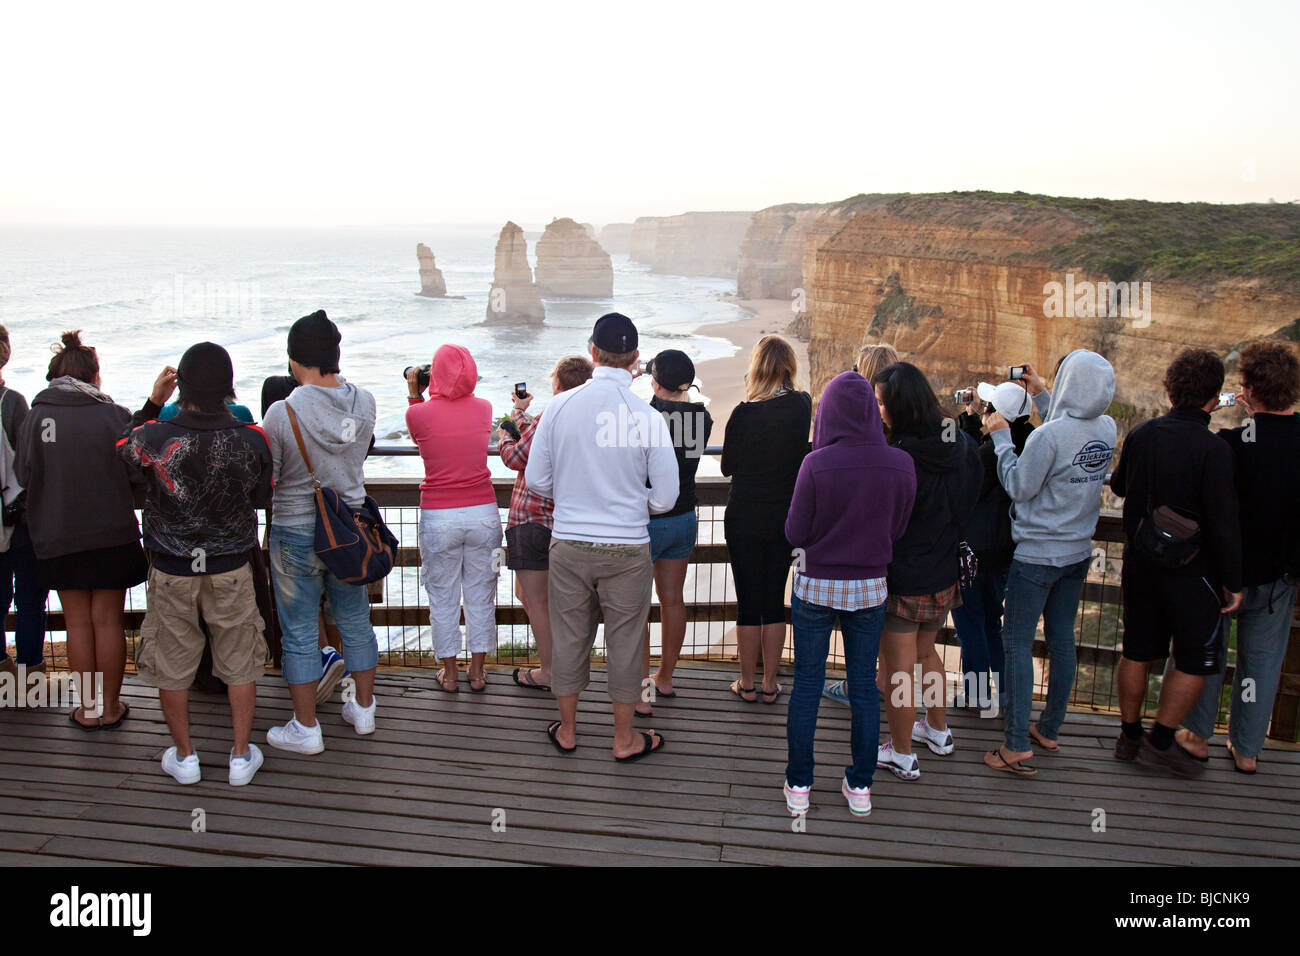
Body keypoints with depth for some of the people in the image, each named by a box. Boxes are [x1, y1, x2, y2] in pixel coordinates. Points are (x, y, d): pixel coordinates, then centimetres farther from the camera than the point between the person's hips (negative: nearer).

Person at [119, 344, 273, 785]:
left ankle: (184, 756, 31)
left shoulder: (155, 437, -19)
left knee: (171, 665, 18)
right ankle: (241, 756, 24)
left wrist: (153, 401, 8)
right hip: (232, 569, 0)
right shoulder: (252, 439, -18)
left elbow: (123, 450, 7)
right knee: (239, 664, 15)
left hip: (172, 571, 0)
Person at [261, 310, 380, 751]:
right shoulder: (364, 403, -7)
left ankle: (306, 728, 20)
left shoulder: (282, 413, -19)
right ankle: (363, 709, 33)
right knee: (356, 622, 18)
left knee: (300, 634, 9)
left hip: (296, 535, -4)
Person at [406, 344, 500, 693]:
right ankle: (477, 671, 23)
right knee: (480, 594, 13)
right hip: (483, 513, 2)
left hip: (438, 517, -2)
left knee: (442, 596, 12)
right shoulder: (484, 408, -2)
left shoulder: (419, 413, -9)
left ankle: (450, 673, 22)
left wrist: (414, 394, 15)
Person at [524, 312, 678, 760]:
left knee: (569, 637, 17)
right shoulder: (649, 417, -12)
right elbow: (665, 498, -7)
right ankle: (624, 738, 28)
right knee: (624, 642, 13)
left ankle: (567, 729, 34)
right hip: (627, 547, -2)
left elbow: (536, 479, 0)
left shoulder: (559, 407, -7)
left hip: (569, 543, 2)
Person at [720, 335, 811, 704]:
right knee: (775, 601, 12)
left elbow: (727, 466, -3)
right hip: (785, 518, 3)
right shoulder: (802, 406, -5)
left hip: (744, 519, -3)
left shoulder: (744, 414, -16)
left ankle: (747, 684, 17)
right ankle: (770, 684, 20)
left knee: (748, 603, 7)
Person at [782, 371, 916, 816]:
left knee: (807, 685, 10)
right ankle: (860, 787, 24)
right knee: (864, 686, 14)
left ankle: (799, 786, 20)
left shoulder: (817, 464, -18)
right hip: (870, 588, 2)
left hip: (816, 586, -2)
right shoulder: (901, 465, -9)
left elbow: (795, 533, -12)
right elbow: (898, 529, 2)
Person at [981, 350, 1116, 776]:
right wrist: (1040, 394, 20)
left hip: (1037, 554, -7)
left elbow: (1018, 487, -14)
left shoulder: (1048, 435, -24)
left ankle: (1017, 746, 1)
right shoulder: (1107, 429, -2)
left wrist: (1001, 437, -5)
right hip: (1078, 552, 7)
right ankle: (1050, 729, 28)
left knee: (1017, 643, 0)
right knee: (1062, 640, 15)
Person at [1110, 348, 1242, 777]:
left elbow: (1118, 485, 16)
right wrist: (1233, 581, -9)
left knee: (1137, 652, 15)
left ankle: (1129, 736, 27)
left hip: (1140, 563, 6)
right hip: (1191, 572, -6)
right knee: (1195, 661, 10)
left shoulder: (1141, 435, -3)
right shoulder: (1212, 449, -20)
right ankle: (1160, 741, 15)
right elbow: (1224, 523, -19)